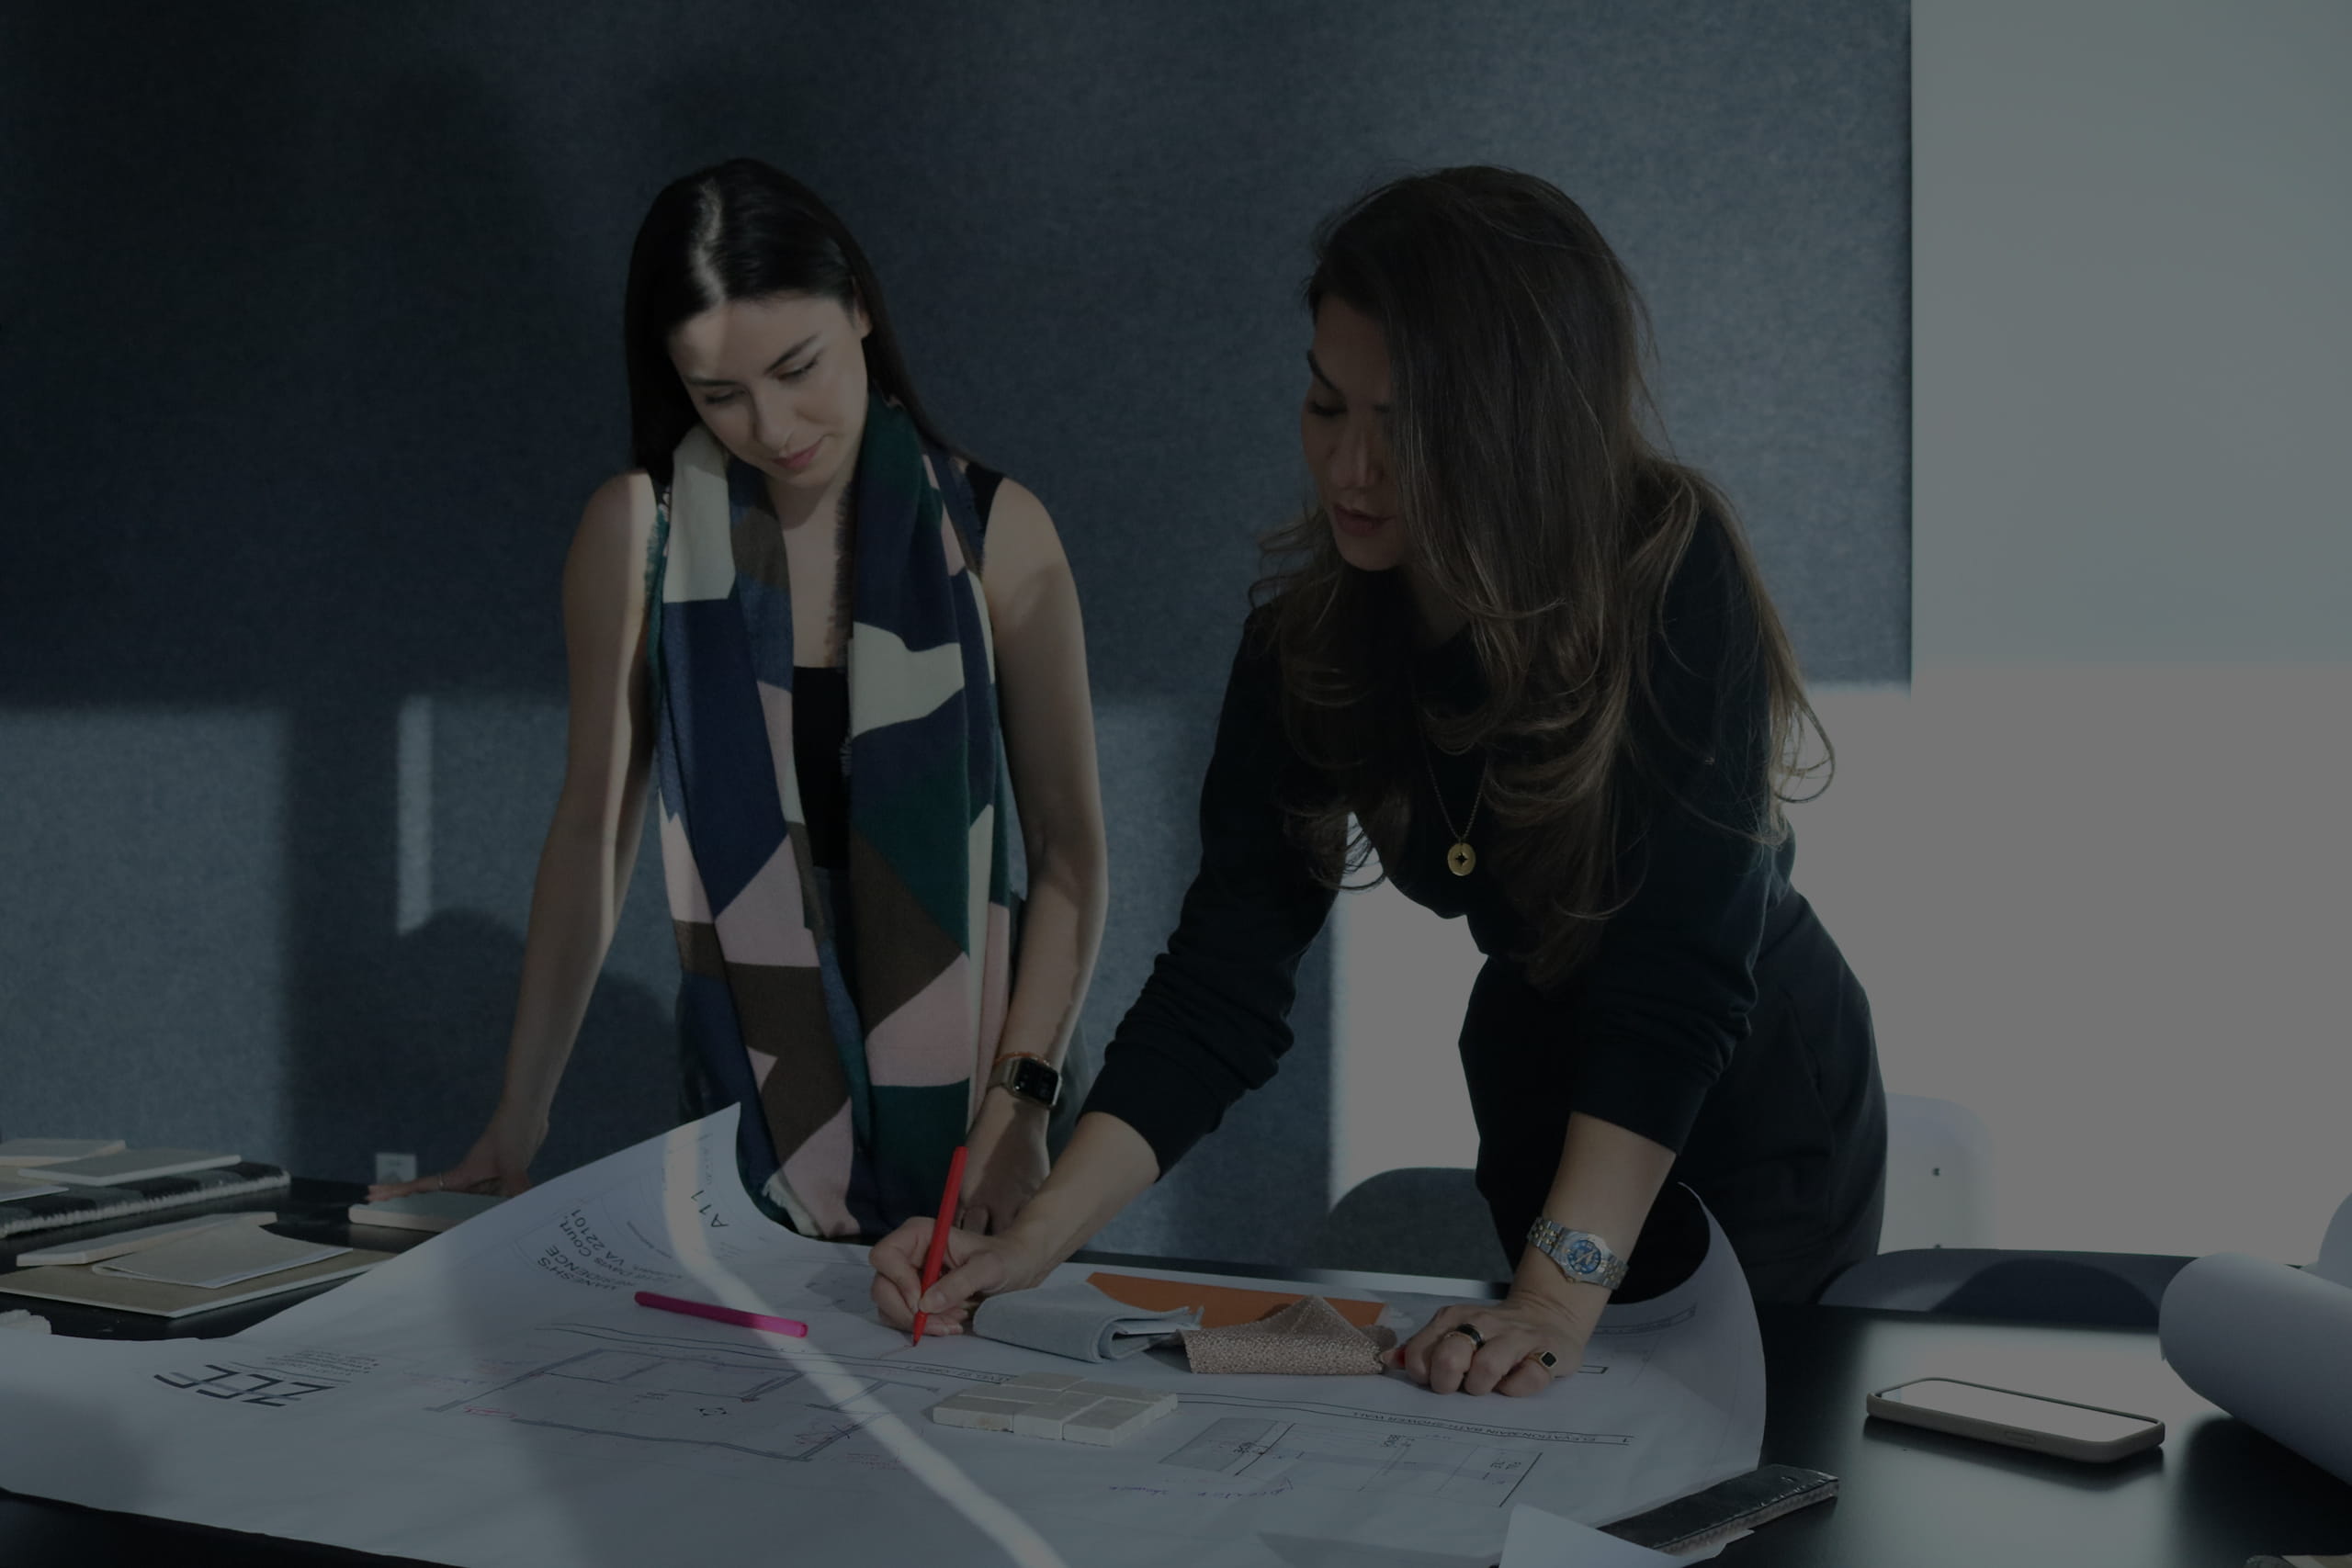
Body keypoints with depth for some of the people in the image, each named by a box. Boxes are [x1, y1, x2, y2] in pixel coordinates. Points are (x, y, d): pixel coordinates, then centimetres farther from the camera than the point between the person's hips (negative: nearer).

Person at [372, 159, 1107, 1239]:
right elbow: (594, 836, 1)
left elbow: (1069, 851, -5)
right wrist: (518, 1120, 0)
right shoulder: (641, 532, -3)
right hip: (753, 1105, 1)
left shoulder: (993, 532, -6)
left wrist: (1020, 1104, -15)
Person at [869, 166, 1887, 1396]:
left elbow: (1680, 972, -34)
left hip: (1753, 1120, -4)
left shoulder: (1672, 578, -30)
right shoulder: (1311, 636, -15)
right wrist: (1033, 1242, -26)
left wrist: (1559, 1295, -40)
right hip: (1540, 1098, 5)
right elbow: (1224, 978, -17)